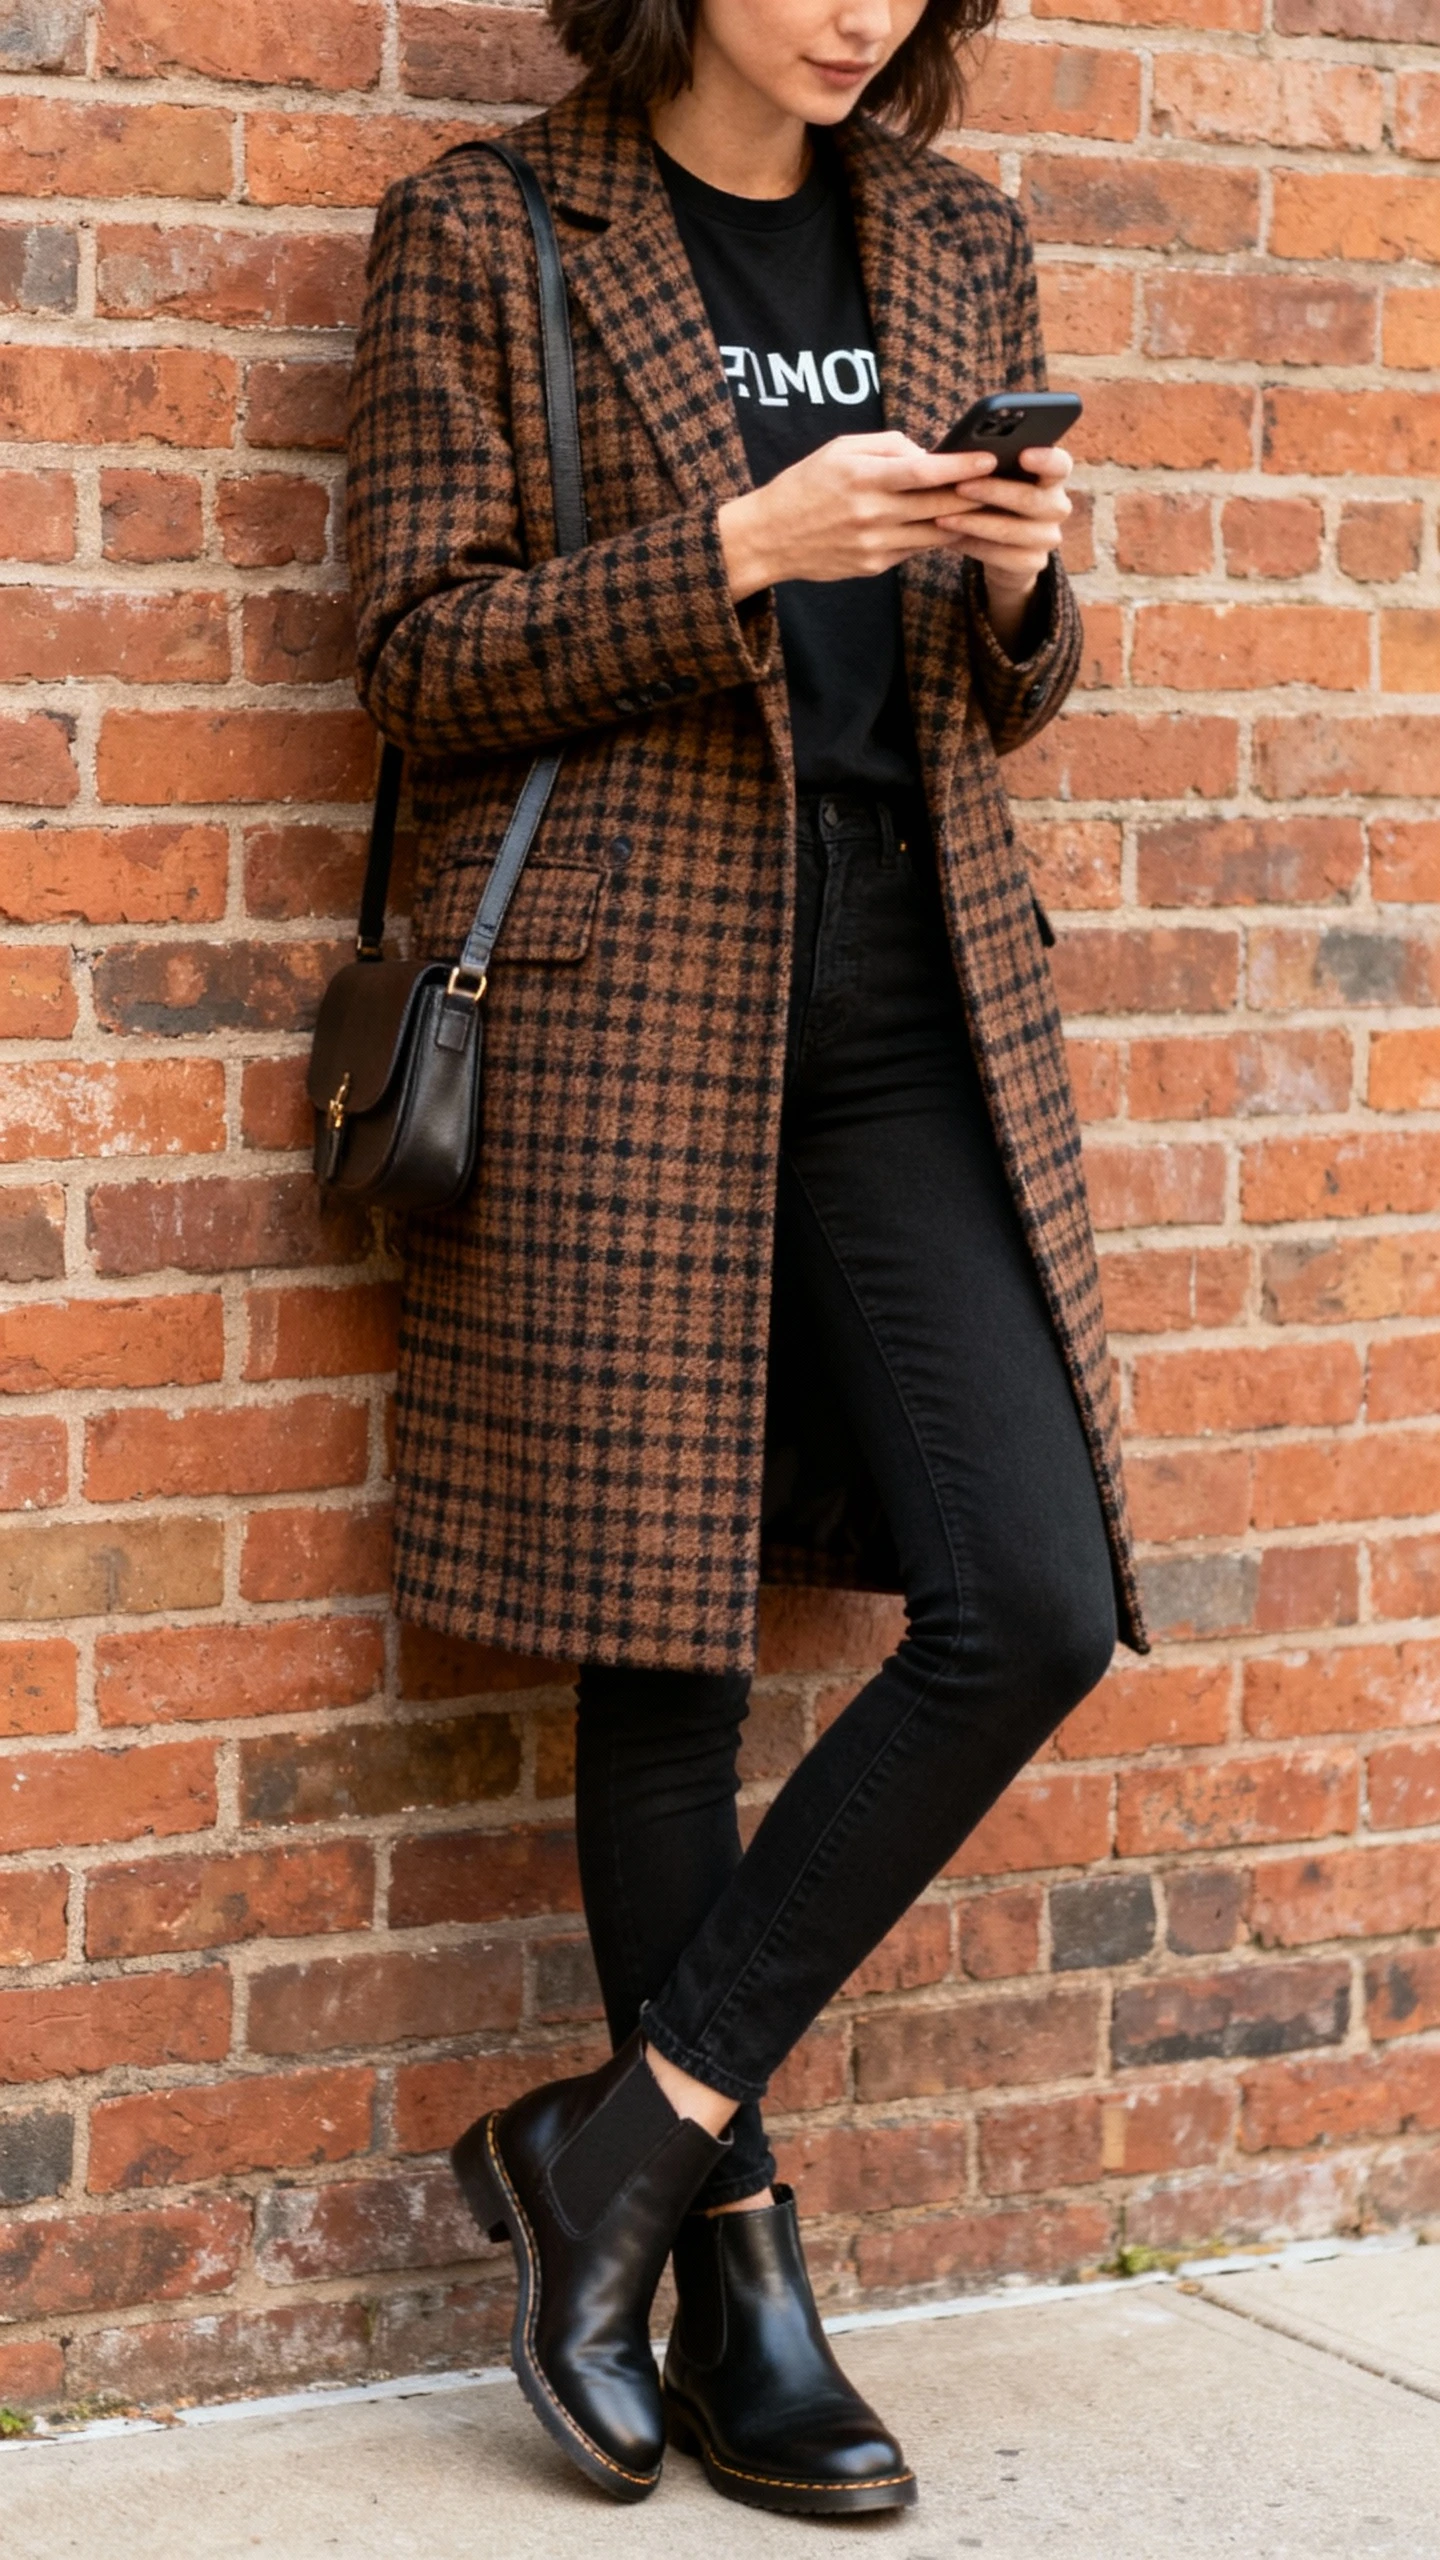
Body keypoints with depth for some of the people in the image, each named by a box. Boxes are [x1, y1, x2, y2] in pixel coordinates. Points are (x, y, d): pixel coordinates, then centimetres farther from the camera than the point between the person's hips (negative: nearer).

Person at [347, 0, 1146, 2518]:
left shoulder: (957, 244, 14)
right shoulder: (478, 238, 0)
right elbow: (426, 658, -5)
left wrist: (1019, 581, -4)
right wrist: (743, 552, -17)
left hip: (916, 998, 5)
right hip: (624, 997, -5)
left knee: (1037, 1607, -5)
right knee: (668, 1639, -1)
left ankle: (629, 2130, 6)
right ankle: (736, 2271, 12)